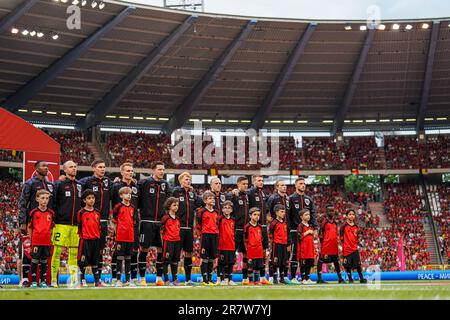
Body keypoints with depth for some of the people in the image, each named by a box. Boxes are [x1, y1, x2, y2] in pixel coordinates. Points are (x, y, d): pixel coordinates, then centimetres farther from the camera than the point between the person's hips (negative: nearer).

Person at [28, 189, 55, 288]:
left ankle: (43, 281, 16)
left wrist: (49, 236, 4)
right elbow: (29, 227, 4)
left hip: (47, 241, 2)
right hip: (36, 241, -2)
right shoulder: (33, 212, -2)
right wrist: (32, 238, 1)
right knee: (35, 260, 1)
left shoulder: (51, 213, 4)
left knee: (44, 261, 9)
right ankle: (33, 281, 8)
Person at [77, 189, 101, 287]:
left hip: (96, 240, 4)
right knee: (83, 262, 0)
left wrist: (99, 238, 13)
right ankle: (82, 281, 9)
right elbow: (79, 227, 0)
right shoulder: (81, 212, -4)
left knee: (95, 261, 10)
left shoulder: (97, 212, 9)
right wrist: (81, 237, -1)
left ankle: (97, 281, 14)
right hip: (85, 240, -4)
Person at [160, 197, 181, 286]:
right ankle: (166, 280, 4)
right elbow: (162, 232, -5)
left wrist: (180, 244, 15)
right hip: (168, 241, -6)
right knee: (166, 260, -1)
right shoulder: (165, 218, -6)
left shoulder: (177, 219, 13)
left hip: (177, 241, 6)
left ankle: (175, 279, 16)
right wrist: (163, 244, -9)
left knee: (175, 261, 10)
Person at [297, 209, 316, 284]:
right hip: (303, 248, -7)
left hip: (310, 247, 7)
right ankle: (303, 279, 1)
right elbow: (299, 236, -16)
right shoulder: (301, 226, -6)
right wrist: (307, 232, -16)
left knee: (309, 264, 8)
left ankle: (307, 278, 15)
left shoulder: (310, 226, 17)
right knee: (303, 264, -4)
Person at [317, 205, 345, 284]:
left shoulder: (335, 222, 13)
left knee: (336, 262, 15)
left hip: (334, 246, 7)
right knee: (321, 261, -4)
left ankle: (340, 278, 22)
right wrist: (322, 242, -10)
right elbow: (320, 234, -8)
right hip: (326, 246, -7)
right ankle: (319, 278, -3)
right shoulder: (325, 222, -7)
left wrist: (336, 241, 16)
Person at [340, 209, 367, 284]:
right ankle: (350, 279, 14)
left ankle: (361, 279, 7)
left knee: (358, 265, 1)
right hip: (346, 249, -3)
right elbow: (341, 237, -2)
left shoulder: (356, 227, 10)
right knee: (348, 265, 3)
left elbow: (357, 239, 16)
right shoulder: (344, 226, -4)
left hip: (355, 248, 3)